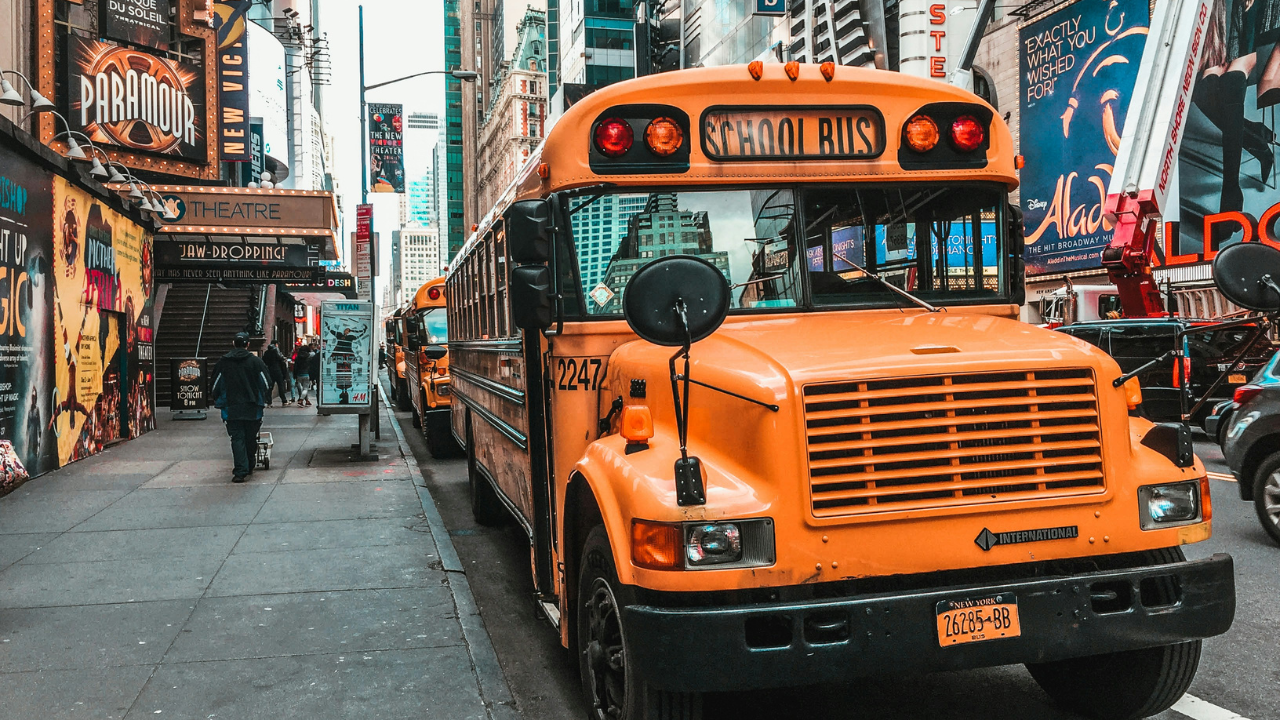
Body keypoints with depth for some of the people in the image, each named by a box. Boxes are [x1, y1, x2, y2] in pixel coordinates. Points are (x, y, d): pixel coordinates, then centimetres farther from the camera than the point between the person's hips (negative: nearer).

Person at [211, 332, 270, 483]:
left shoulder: (223, 362, 1)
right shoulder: (256, 361, -1)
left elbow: (216, 385, 6)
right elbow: (266, 383, 2)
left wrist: (218, 402, 20)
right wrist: (263, 400, 17)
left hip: (232, 408, 0)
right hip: (252, 408, 0)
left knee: (237, 438, -1)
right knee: (250, 438, 14)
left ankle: (240, 471, -11)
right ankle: (250, 466, 26)